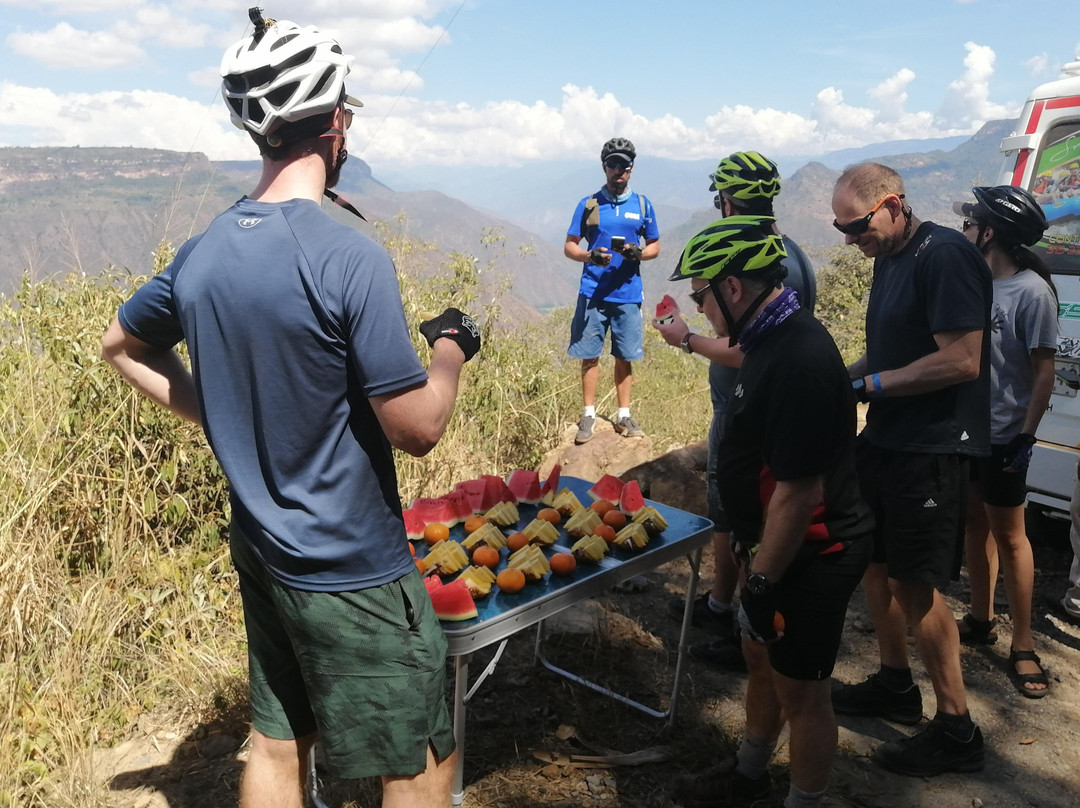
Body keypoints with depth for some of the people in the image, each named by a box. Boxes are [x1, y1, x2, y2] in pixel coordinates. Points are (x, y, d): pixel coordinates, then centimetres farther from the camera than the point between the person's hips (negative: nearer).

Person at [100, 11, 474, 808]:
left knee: (276, 743, 22)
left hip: (262, 551, 7)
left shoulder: (201, 252, -1)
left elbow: (121, 346, 16)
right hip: (353, 569, -7)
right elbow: (418, 427, -21)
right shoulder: (350, 257, -24)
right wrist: (451, 346, -3)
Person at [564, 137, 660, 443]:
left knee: (624, 357, 6)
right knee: (589, 355, 2)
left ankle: (624, 415, 17)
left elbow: (655, 245, 13)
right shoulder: (588, 204, 4)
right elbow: (569, 246, 5)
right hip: (592, 292, -1)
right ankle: (589, 415, 13)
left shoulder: (642, 205, 8)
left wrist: (638, 253, -10)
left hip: (628, 294, 1)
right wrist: (589, 256, -17)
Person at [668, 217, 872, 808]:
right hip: (778, 544, 10)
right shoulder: (772, 338, 2)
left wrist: (761, 580, -19)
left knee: (799, 689, 9)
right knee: (761, 657, 24)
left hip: (812, 556, -10)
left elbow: (799, 492, -28)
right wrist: (755, 552, 19)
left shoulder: (797, 362, -30)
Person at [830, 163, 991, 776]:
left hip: (932, 449, -9)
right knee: (874, 561, 16)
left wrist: (867, 385, -19)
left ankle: (957, 730, 15)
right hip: (886, 439, 9)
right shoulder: (889, 260, 11)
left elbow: (961, 360, -24)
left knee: (915, 585, -2)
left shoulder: (946, 256, -17)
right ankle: (897, 686, 35)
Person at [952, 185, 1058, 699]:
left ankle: (1023, 646, 17)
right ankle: (981, 620, 33)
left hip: (1003, 436, -6)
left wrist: (1026, 436, -14)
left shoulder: (1031, 291, -16)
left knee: (1008, 535, 3)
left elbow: (1044, 370, -13)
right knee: (974, 522, 16)